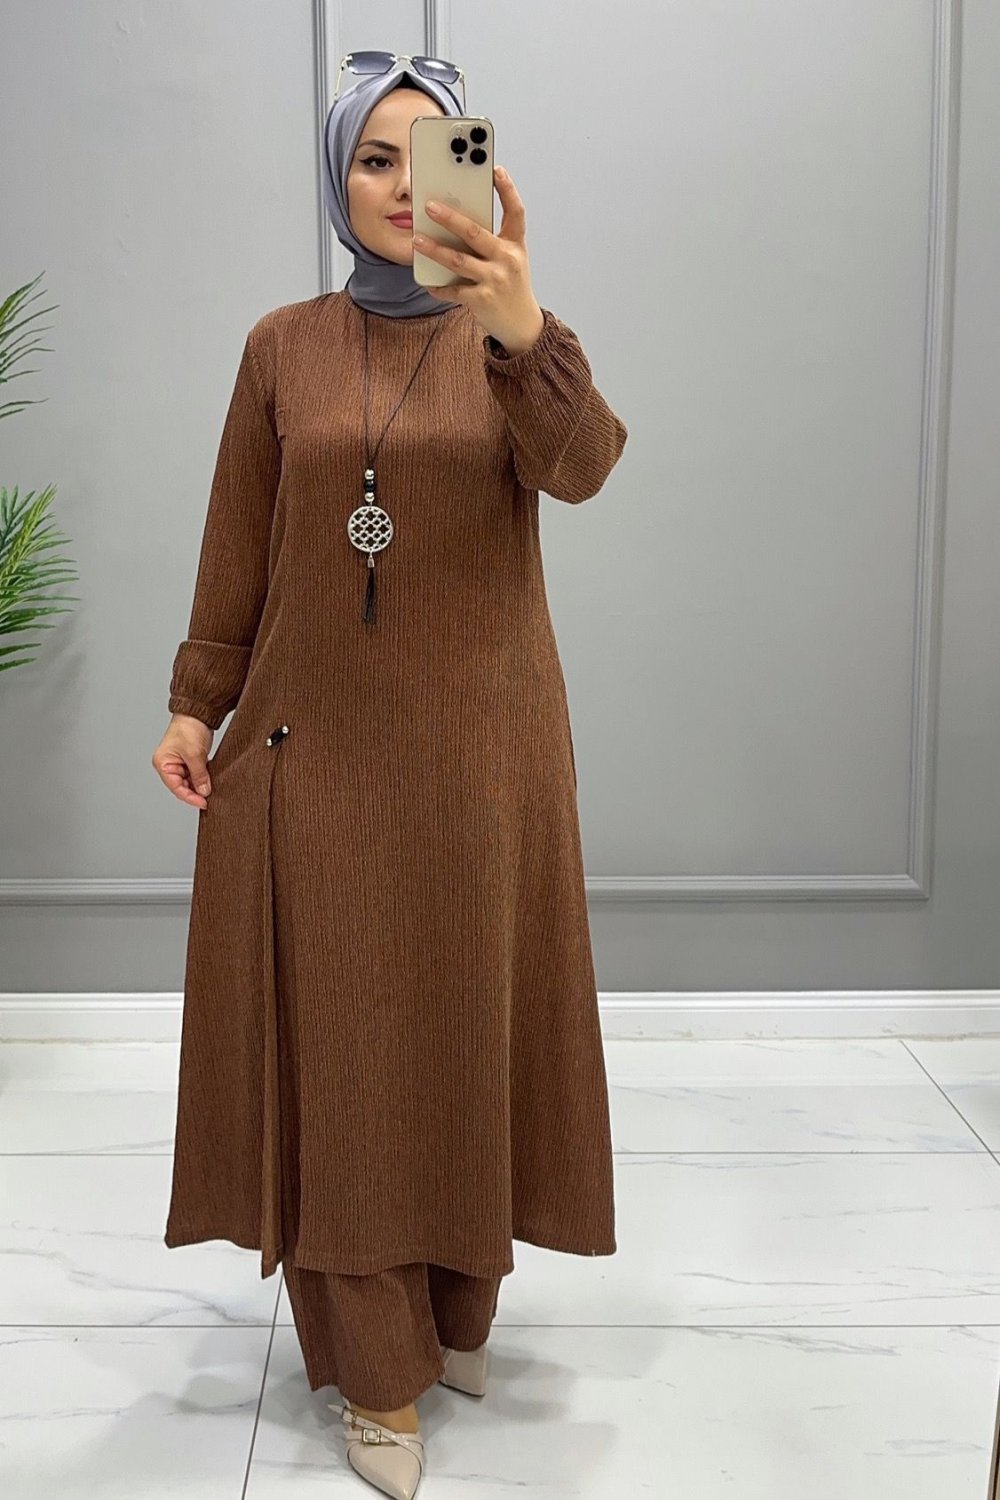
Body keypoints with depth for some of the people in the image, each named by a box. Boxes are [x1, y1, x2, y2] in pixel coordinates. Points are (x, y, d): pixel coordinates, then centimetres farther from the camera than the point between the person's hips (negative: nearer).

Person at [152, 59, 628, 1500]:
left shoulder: (513, 337, 0)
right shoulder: (284, 345, 5)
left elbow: (579, 468, -21)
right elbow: (237, 548, 8)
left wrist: (522, 330, -39)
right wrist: (195, 702, 0)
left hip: (480, 739, 0)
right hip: (316, 741, 1)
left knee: (470, 1021, 8)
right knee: (338, 1040, 1)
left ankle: (458, 1304, 30)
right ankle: (379, 1370, 14)